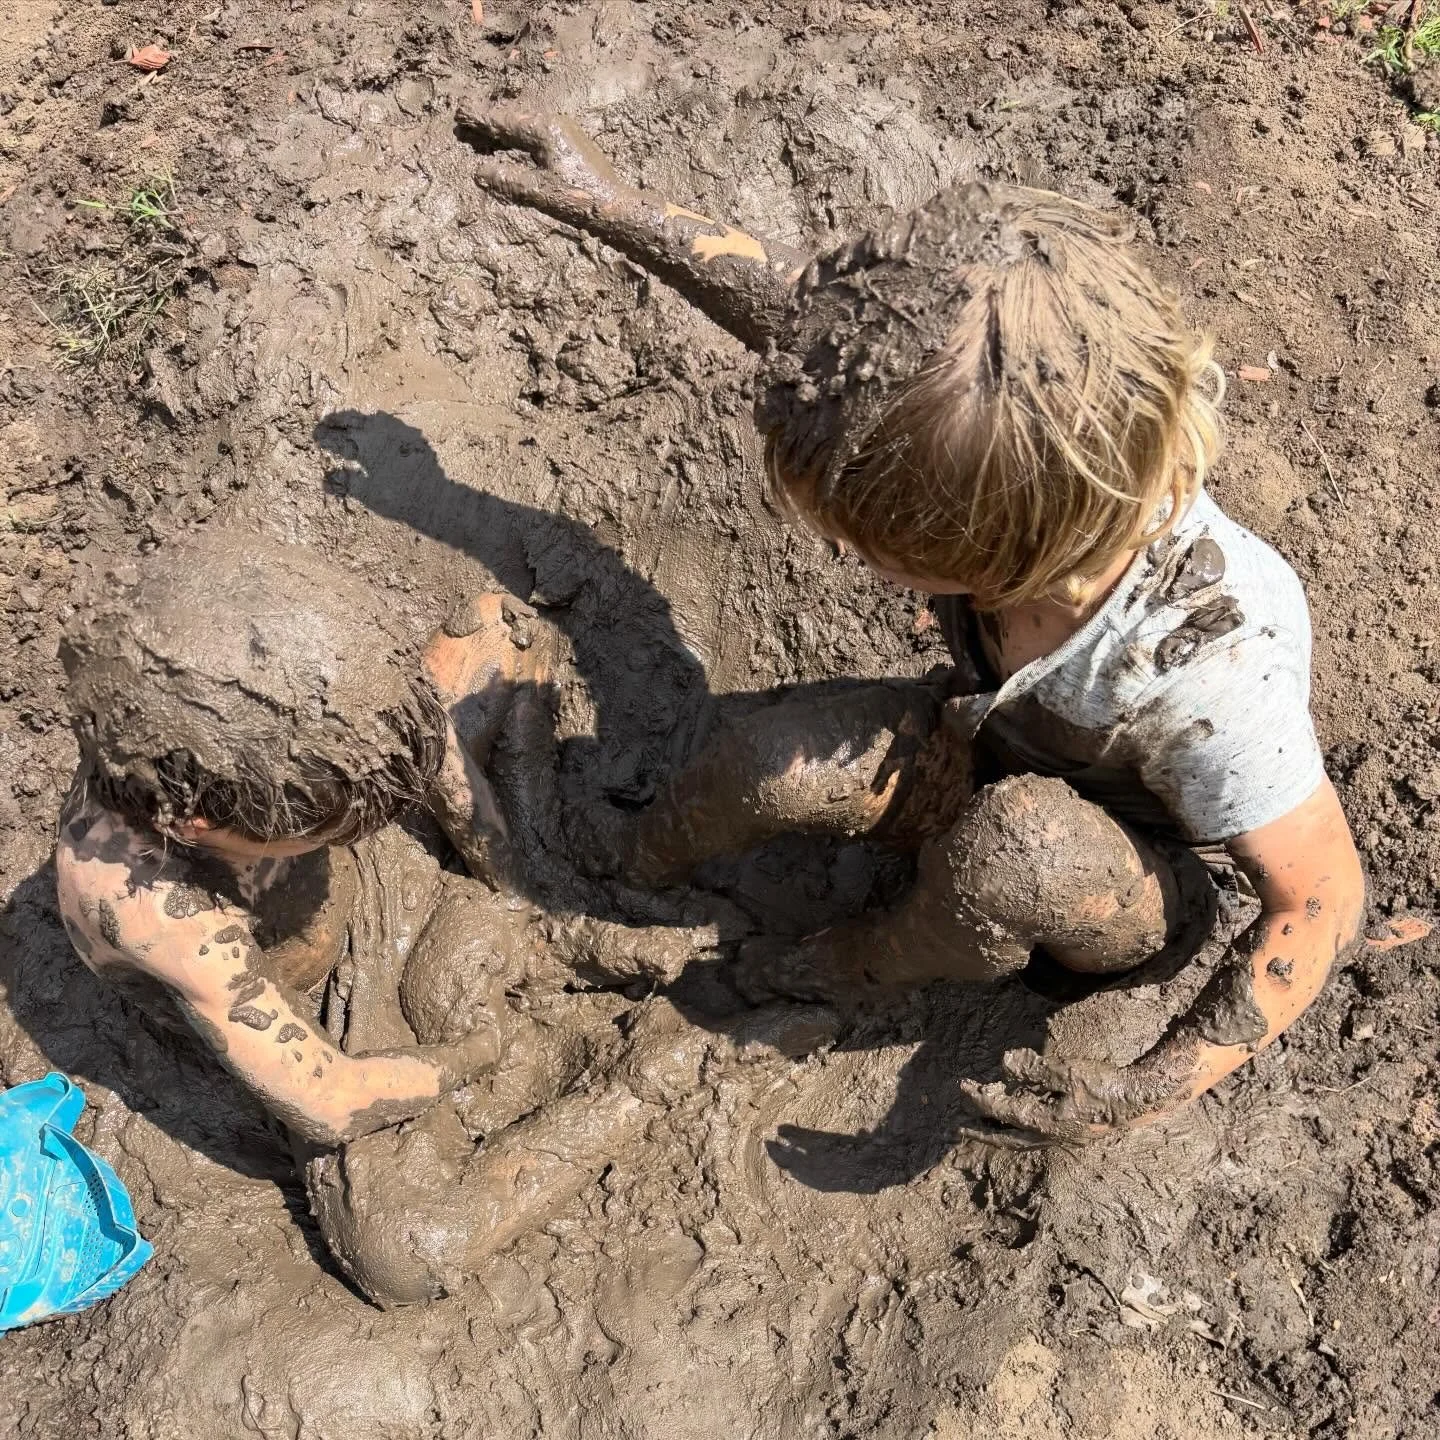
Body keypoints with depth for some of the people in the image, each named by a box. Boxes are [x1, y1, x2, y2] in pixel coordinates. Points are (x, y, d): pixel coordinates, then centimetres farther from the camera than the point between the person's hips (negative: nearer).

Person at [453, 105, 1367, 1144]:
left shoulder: (1207, 671, -43)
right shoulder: (1011, 452, -31)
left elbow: (1323, 898, -28)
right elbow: (808, 312, -15)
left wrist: (1151, 1092, -33)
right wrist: (613, 206, -11)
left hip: (1143, 887, -4)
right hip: (1000, 757, 4)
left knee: (1010, 840, -38)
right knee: (786, 761, -23)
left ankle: (884, 962, -1)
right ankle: (643, 856, 14)